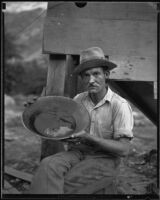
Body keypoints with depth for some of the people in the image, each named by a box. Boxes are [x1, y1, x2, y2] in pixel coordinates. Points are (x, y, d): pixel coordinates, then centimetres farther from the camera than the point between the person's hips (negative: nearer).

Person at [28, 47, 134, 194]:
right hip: (78, 152, 5)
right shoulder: (78, 99, 5)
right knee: (49, 165, -27)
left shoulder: (120, 105, -12)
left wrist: (89, 138, -24)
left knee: (64, 183, -27)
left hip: (104, 158, -4)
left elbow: (123, 149, -15)